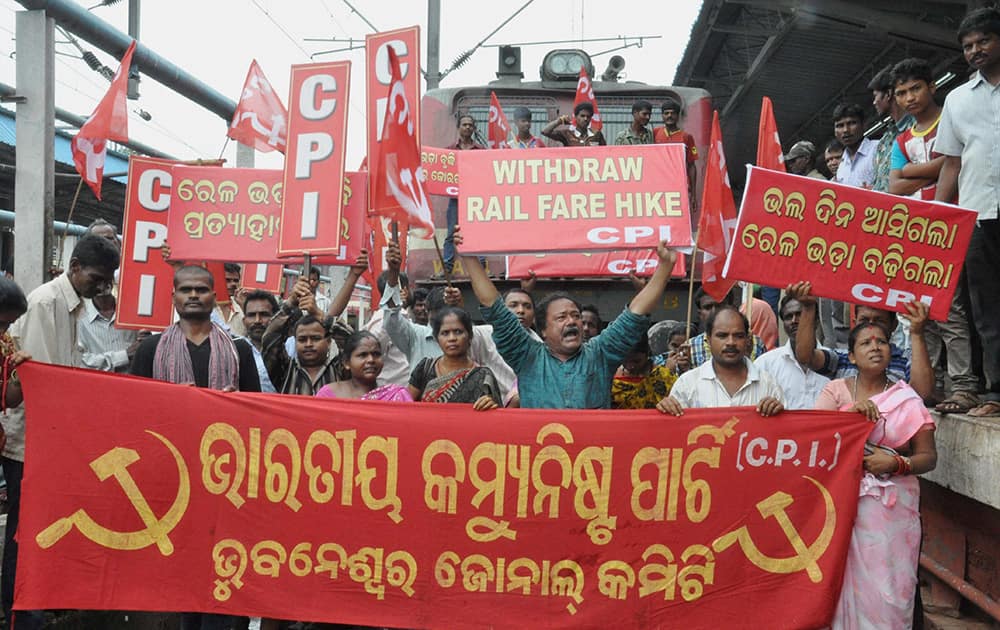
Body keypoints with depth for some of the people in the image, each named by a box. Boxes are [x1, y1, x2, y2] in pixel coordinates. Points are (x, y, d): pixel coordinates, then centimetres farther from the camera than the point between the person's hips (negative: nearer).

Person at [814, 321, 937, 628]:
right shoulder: (836, 389, 4)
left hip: (893, 505, 0)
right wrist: (851, 411, -22)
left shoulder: (907, 399, 3)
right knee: (845, 579, 4)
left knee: (888, 587, 0)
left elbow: (928, 457, 3)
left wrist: (896, 464, -15)